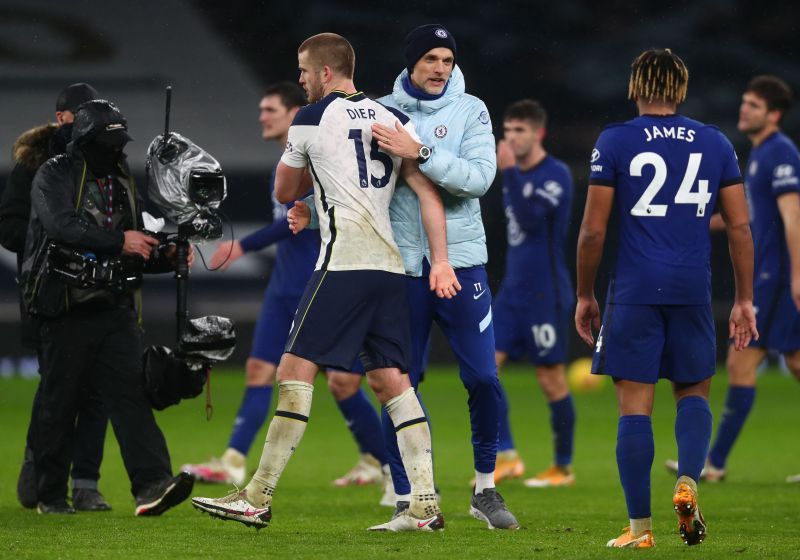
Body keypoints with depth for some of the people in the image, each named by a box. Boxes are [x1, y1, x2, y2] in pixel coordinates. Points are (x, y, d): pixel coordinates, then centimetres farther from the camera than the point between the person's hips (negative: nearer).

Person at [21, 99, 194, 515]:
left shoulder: (122, 183, 17)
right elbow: (61, 225, -21)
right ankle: (50, 495, 14)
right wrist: (119, 241, -25)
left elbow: (136, 255, 21)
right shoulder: (54, 176, -2)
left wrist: (166, 257, 0)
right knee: (59, 403, 2)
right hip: (66, 309, -4)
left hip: (115, 308, 4)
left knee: (130, 391, -10)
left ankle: (151, 486, -22)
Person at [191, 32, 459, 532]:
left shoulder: (312, 119, 1)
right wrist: (441, 261, 5)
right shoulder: (393, 119, 15)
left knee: (296, 372, -4)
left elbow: (284, 193, 15)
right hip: (390, 265, 6)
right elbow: (429, 192, 8)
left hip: (344, 261, -6)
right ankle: (426, 505, 0)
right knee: (391, 381, 7)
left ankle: (259, 498, -5)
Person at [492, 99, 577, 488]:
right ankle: (506, 457, -4)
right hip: (512, 291, 8)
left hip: (545, 295, -8)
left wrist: (509, 172, -29)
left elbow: (530, 219, -27)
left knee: (551, 379, 0)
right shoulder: (517, 175, 12)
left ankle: (563, 467, 12)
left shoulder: (555, 175, -12)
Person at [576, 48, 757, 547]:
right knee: (694, 393, 17)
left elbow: (593, 231, -2)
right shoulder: (716, 144, 8)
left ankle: (640, 527, -1)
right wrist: (745, 300, 13)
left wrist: (585, 295, 9)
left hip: (635, 291, -2)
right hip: (693, 291, 2)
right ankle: (688, 481, -9)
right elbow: (740, 228, 7)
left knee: (635, 406, 0)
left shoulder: (614, 142, 0)